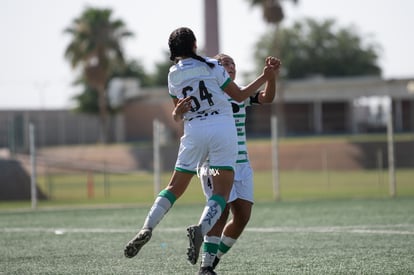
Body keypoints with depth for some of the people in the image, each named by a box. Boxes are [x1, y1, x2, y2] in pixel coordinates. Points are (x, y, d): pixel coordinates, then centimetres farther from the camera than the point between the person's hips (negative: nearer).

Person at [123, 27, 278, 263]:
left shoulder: (173, 75, 13)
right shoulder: (211, 67, 2)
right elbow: (240, 96, 10)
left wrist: (178, 111, -2)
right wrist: (264, 78, 18)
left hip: (194, 132, 3)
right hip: (223, 129, -3)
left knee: (175, 188, 12)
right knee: (222, 191, -2)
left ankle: (147, 228, -5)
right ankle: (201, 229, -26)